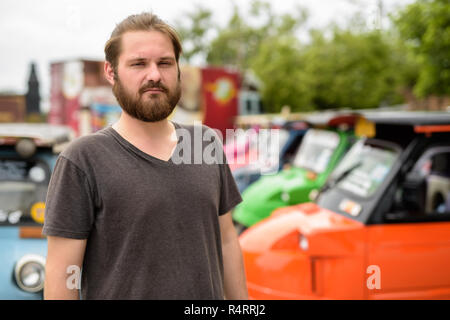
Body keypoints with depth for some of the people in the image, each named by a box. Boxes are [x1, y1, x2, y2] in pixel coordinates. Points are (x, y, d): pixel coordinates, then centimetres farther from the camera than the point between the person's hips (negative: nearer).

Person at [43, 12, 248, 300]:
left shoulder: (207, 144, 1)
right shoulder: (82, 160, -13)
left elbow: (226, 241, 6)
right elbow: (61, 274, -12)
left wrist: (241, 299, 7)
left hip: (209, 293, 4)